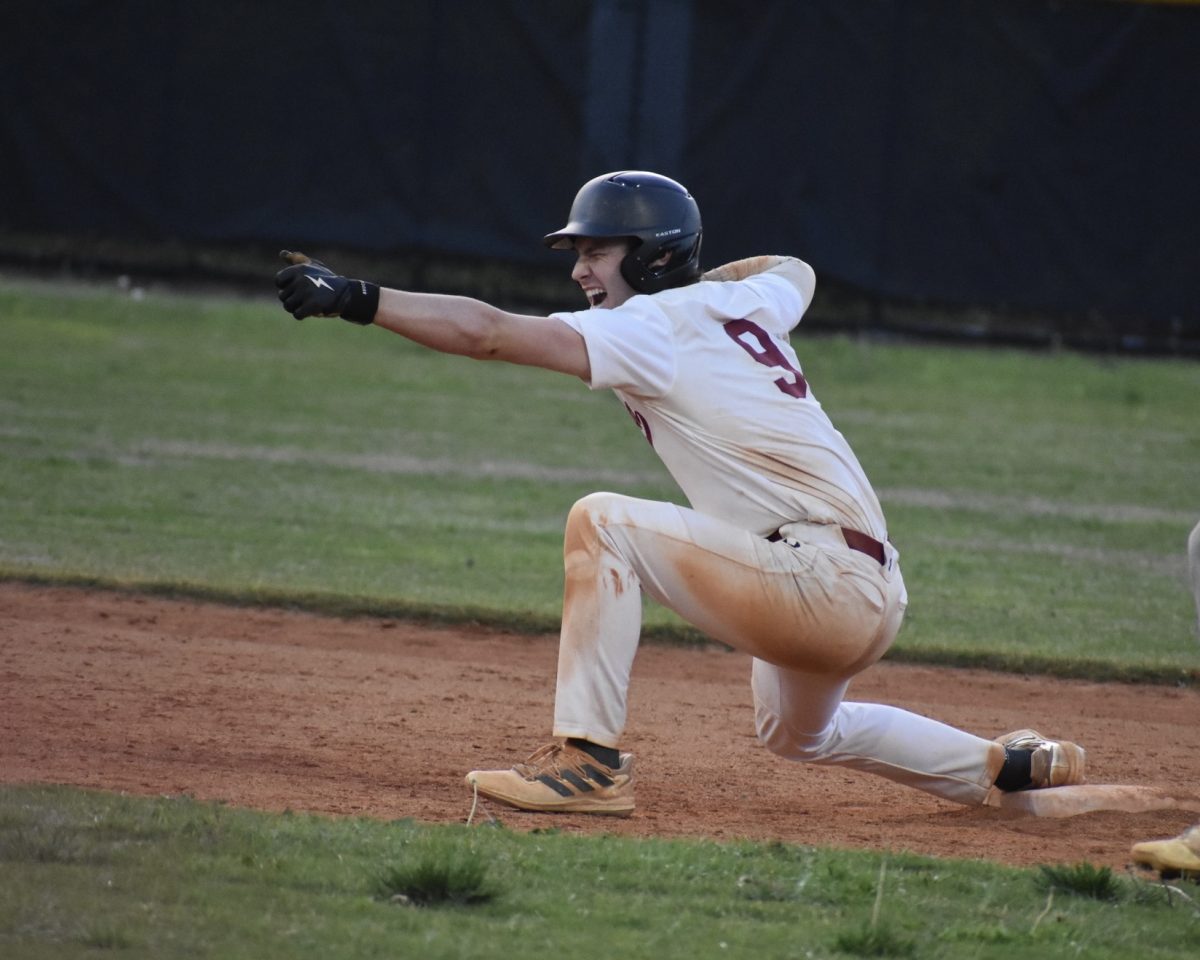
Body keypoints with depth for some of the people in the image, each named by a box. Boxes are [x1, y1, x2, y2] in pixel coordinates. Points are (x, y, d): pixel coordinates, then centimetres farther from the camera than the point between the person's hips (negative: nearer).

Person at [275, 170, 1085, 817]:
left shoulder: (654, 327, -10)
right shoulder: (739, 304, 14)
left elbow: (485, 332, -19)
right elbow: (794, 269, 40)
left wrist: (355, 300, -21)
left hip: (823, 583, -10)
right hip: (875, 596, 10)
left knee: (604, 522, -15)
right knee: (799, 732, 36)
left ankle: (590, 760, -17)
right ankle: (1010, 766, 40)